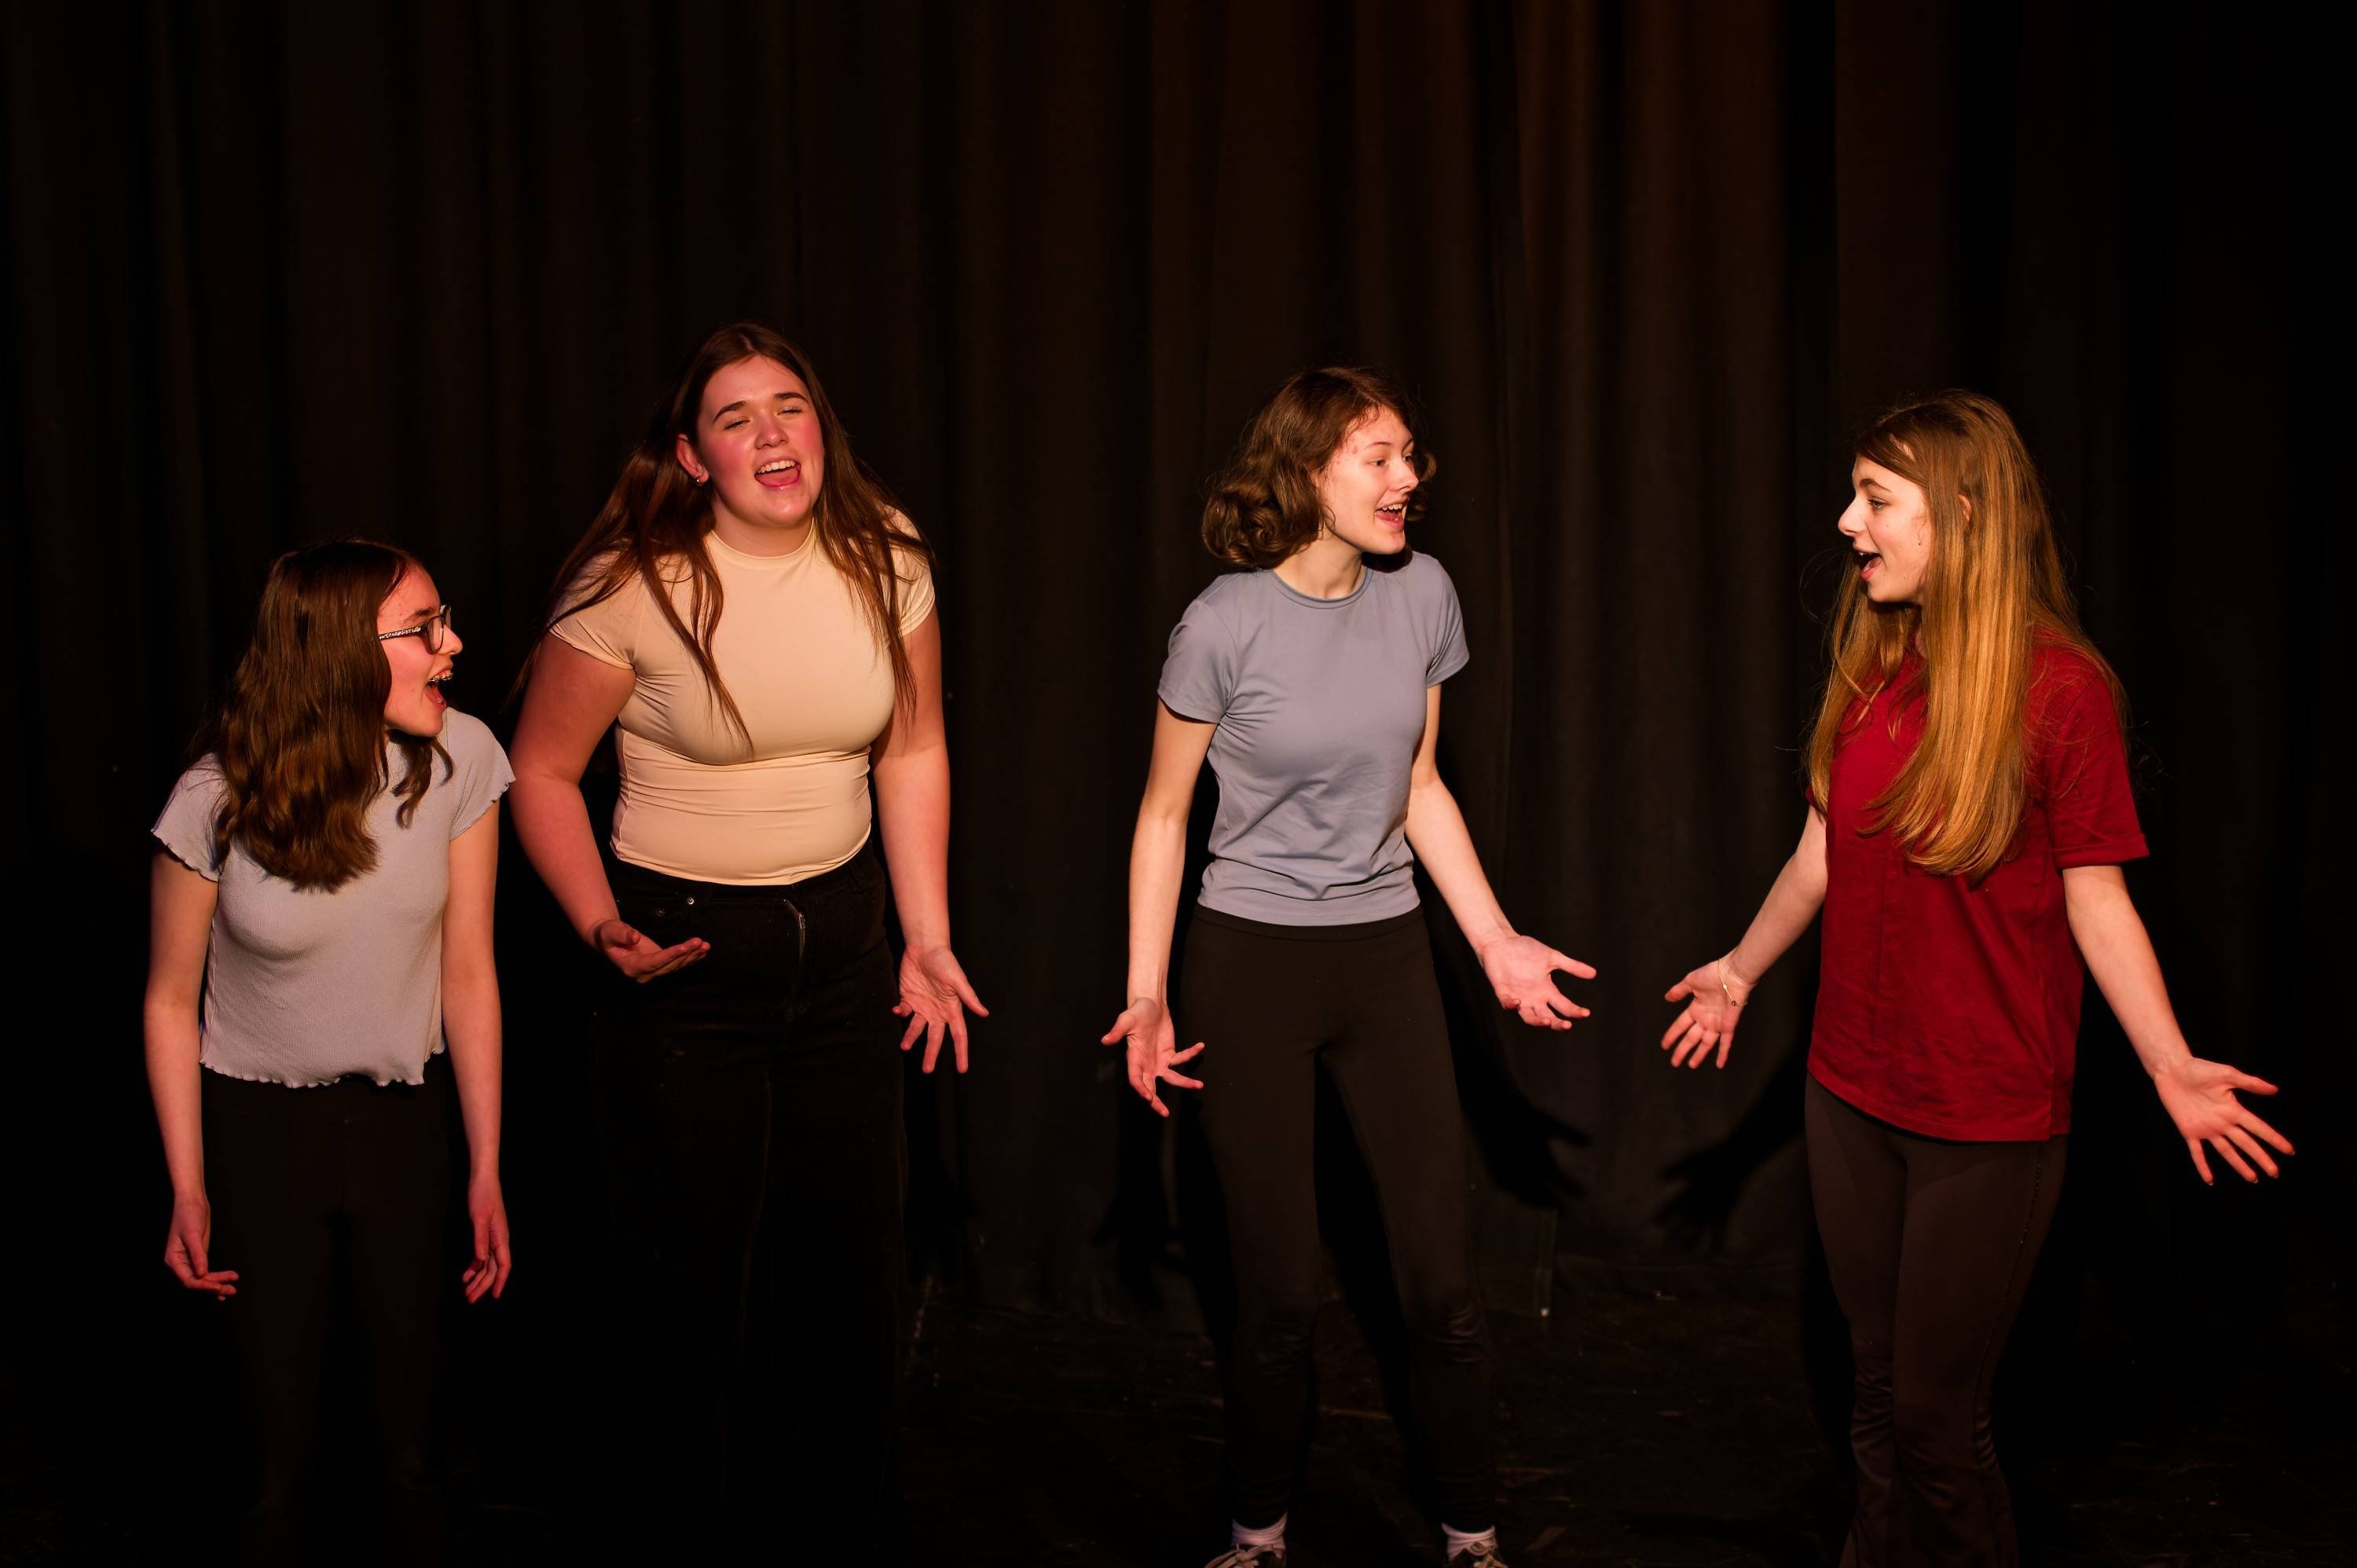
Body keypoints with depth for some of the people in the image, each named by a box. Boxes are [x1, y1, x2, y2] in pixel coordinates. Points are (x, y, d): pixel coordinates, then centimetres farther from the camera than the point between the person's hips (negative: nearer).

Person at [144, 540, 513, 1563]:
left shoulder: (459, 761, -14)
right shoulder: (218, 800, -18)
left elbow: (468, 973, -8)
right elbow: (172, 1000, -6)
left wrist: (485, 1171, -5)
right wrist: (188, 1189, -4)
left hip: (407, 1111, 1)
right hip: (257, 1121, -1)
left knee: (411, 1354, 10)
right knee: (277, 1365, 10)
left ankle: (410, 1483, 40)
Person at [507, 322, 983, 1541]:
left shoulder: (884, 560, -3)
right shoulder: (635, 585, -15)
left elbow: (913, 753, 6)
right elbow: (542, 771, -6)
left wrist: (929, 940, 4)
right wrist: (602, 928, -20)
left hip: (841, 941, 4)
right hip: (683, 951, -4)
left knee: (852, 1261, 13)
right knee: (693, 1275, 4)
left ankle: (851, 1510, 34)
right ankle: (693, 1512, 27)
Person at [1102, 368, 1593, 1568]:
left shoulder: (1421, 594, 0)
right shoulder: (1225, 625, -12)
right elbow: (1164, 814, -2)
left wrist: (1497, 941, 9)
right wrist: (1145, 994, -7)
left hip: (1386, 954, 3)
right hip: (1251, 963, -3)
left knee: (1442, 1283, 4)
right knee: (1280, 1291, 4)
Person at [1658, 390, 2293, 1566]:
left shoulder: (2060, 689, -14)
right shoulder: (1870, 670, 2)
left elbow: (2094, 897, -11)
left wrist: (2169, 1064, -19)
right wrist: (1741, 968, 22)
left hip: (1988, 1117, -5)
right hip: (1852, 1088, 5)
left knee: (1934, 1412, 3)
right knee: (1879, 1393, 15)